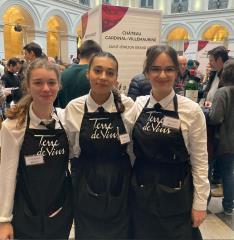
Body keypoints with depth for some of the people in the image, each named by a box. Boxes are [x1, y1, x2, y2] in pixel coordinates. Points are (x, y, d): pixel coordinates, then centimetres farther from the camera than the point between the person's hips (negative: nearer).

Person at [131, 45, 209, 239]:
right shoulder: (137, 105, -3)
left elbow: (200, 161, -7)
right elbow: (130, 150, 6)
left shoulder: (192, 110, -12)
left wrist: (200, 204, -5)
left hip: (176, 197, -3)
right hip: (141, 194, 3)